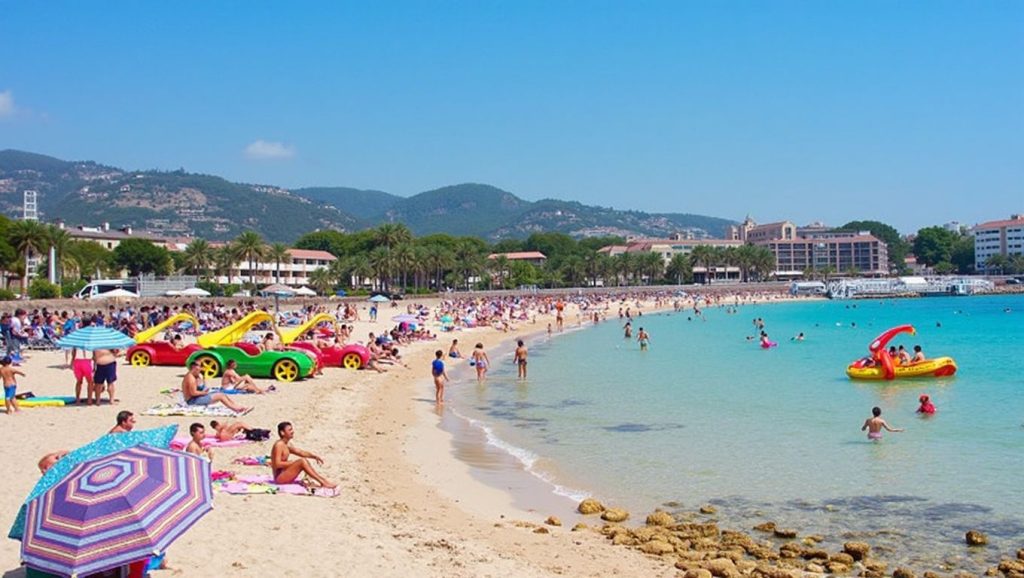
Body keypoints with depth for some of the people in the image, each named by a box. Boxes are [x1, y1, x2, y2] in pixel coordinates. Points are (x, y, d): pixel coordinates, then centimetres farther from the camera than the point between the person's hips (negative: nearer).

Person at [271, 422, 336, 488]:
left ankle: (322, 480, -5)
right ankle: (323, 483, -23)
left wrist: (315, 456, -2)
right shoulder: (279, 445, -14)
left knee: (305, 460, 2)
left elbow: (301, 453, 12)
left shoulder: (288, 445, 13)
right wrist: (292, 462, -16)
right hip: (279, 477, -9)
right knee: (302, 461, -21)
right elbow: (277, 464, -22)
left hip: (285, 477, 9)